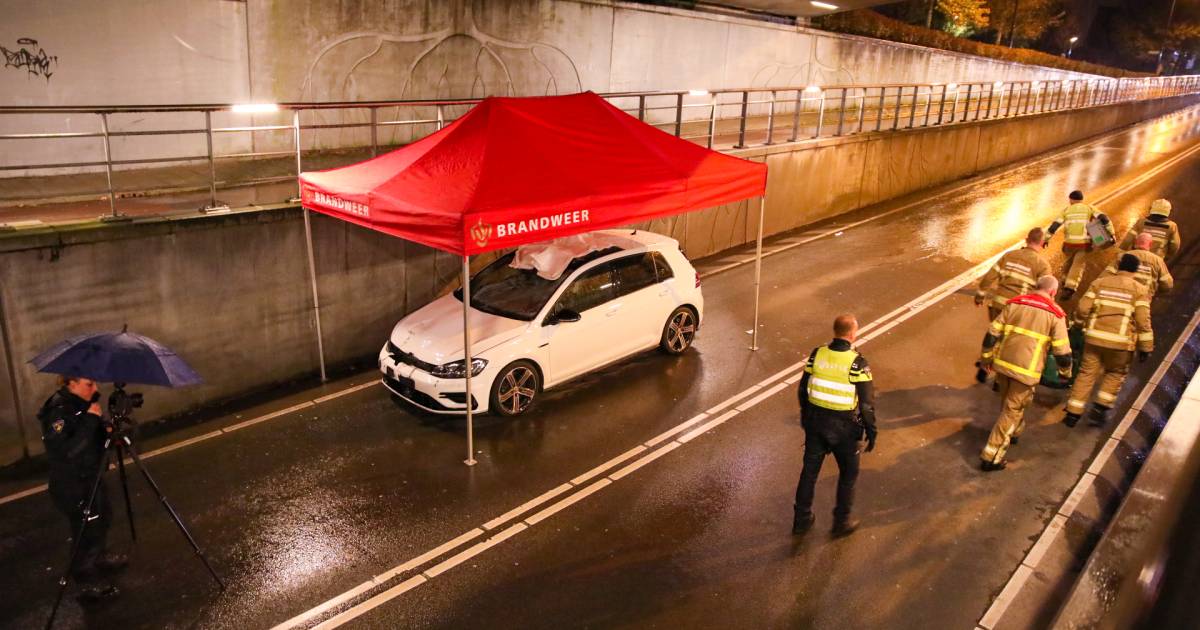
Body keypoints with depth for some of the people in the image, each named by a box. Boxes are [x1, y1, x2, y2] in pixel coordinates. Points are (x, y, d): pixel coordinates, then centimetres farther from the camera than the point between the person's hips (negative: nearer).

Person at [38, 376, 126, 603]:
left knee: (101, 519, 26)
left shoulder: (82, 403, 0)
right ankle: (89, 584, 19)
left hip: (91, 475, 9)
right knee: (86, 531, 4)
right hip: (72, 485, -9)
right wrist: (90, 420, -33)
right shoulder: (58, 411, -26)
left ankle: (99, 558, 49)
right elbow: (66, 450, -33)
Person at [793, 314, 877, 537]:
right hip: (844, 427, -3)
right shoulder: (857, 363, -18)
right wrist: (871, 430, -1)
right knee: (848, 473, 19)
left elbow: (802, 390, 3)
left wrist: (805, 416, 18)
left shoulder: (817, 355, -6)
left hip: (815, 422, 4)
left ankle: (802, 519, 27)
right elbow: (867, 402, -14)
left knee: (809, 470, 17)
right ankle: (841, 521, 28)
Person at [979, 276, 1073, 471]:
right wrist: (1065, 371, 16)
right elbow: (1062, 351, -2)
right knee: (1011, 411, 3)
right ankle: (991, 457, 2)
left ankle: (1014, 432, 51)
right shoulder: (1055, 314, -3)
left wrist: (986, 358, 17)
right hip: (1026, 370, -4)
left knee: (1009, 402, 27)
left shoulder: (1014, 303, 7)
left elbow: (992, 334, 6)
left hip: (1003, 363, 4)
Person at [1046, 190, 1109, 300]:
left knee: (1068, 262, 27)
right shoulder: (1089, 208, 7)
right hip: (1084, 243, -1)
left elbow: (1055, 225, -1)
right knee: (1077, 266, 1)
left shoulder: (1066, 210, 8)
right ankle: (1069, 289, -13)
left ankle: (1065, 282, 40)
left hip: (1069, 243, 1)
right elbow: (1103, 218, -8)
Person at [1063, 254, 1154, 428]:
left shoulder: (1099, 283, 6)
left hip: (1094, 337, 2)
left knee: (1086, 374, 9)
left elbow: (1082, 308, 2)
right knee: (1115, 374, 20)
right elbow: (1143, 321, -5)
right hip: (1120, 342, -2)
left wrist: (1079, 325, 21)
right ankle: (1100, 407, 11)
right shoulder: (1139, 290, 0)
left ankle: (1073, 414, 9)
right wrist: (1146, 347, 1)